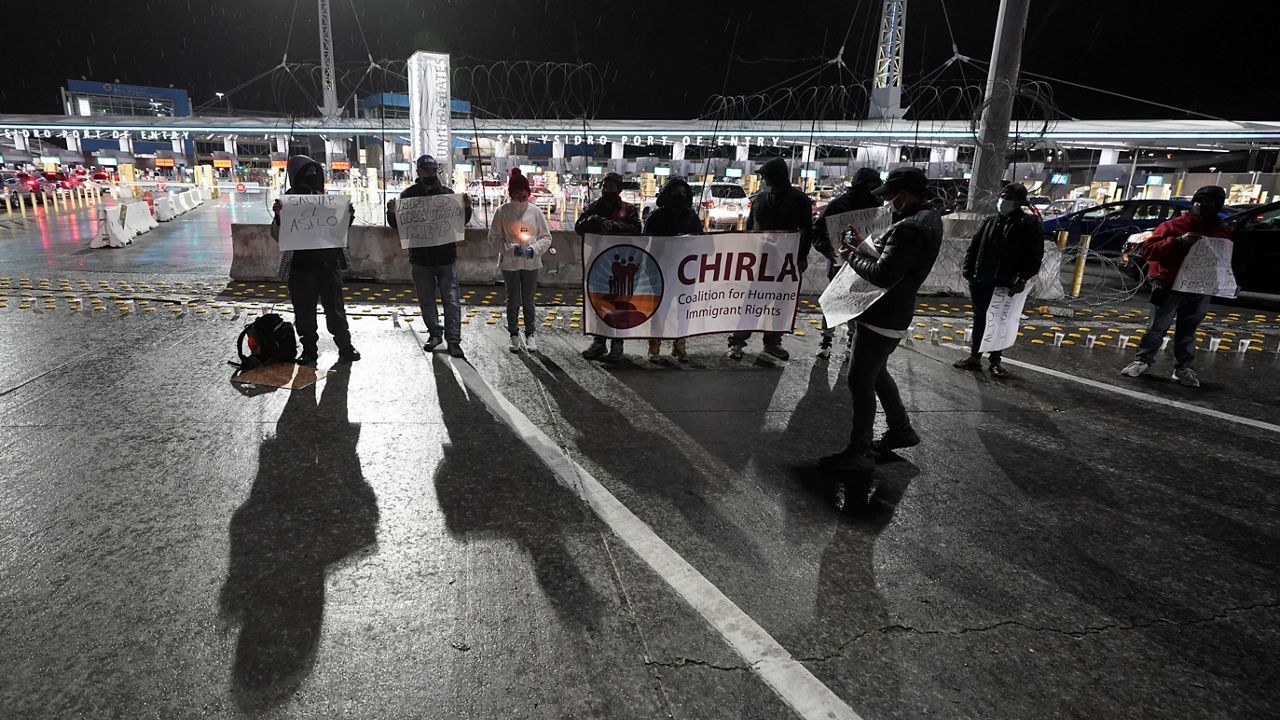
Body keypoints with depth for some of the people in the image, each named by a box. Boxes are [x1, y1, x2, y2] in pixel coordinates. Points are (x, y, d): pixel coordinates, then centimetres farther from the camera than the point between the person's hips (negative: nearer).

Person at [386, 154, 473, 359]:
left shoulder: (447, 192, 4)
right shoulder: (408, 194, 3)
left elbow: (462, 221, 10)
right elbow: (397, 225, 6)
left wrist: (466, 207, -9)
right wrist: (392, 212, -15)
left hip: (446, 256, -1)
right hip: (420, 257, 1)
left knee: (451, 301, -2)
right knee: (426, 301, 11)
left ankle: (453, 340, 2)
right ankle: (435, 334, 26)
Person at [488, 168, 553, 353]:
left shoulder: (535, 211, 0)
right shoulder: (502, 212, -3)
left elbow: (546, 237, 5)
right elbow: (493, 237, 0)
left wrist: (533, 250, -12)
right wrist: (512, 248, -14)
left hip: (531, 263, 1)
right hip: (509, 263, -1)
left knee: (528, 301, 8)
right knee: (513, 300, 7)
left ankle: (530, 335, 20)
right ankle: (514, 336, 19)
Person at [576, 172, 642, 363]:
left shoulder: (629, 210, 4)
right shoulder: (592, 208, 14)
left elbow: (635, 229, -13)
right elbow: (578, 227, 0)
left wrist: (612, 225, -22)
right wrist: (592, 220, -19)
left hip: (620, 263, -3)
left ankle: (617, 344, 5)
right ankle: (599, 341, 19)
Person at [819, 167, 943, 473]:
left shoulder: (909, 229, -26)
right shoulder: (929, 218, 8)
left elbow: (882, 275, -29)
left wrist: (853, 256, -14)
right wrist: (866, 247, 5)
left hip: (881, 318, -11)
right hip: (893, 313, 11)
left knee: (860, 381, -2)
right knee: (876, 373, 25)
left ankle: (858, 453, 6)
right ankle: (901, 430, 36)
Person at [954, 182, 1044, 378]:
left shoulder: (1029, 223, -3)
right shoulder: (990, 221, 7)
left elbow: (1035, 254, -7)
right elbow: (973, 247, 9)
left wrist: (1023, 278, -14)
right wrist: (969, 271, -1)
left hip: (1006, 284, -3)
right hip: (980, 281, 3)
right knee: (979, 320, 11)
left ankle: (996, 360, 18)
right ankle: (974, 357, 20)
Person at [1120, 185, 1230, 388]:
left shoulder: (1223, 231, 9)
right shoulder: (1174, 225, -4)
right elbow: (1148, 249, -11)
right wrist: (1178, 241, -23)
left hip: (1199, 292, 3)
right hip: (1169, 288, -3)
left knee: (1187, 331, 10)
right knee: (1157, 327, 1)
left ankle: (1183, 367, 18)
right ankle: (1143, 360, 13)